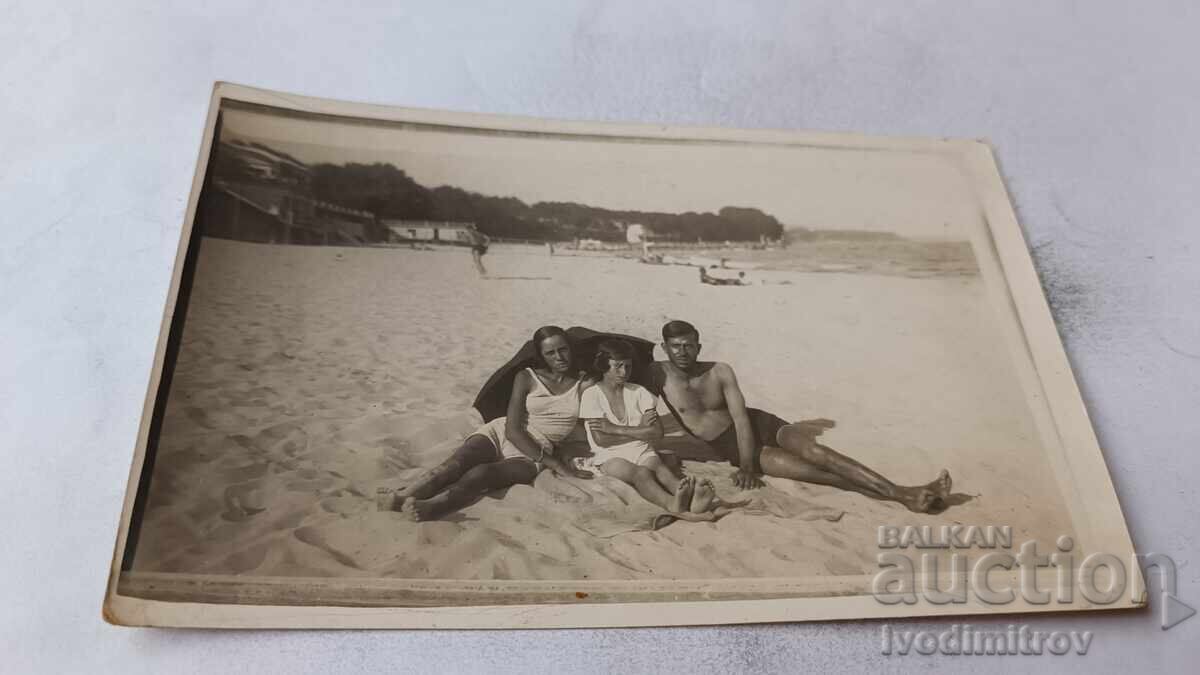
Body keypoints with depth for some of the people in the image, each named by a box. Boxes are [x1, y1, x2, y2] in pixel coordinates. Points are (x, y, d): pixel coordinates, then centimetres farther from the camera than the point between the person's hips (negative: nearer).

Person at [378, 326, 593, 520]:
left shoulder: (583, 385, 9)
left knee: (481, 473, -34)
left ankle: (430, 507, -58)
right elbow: (513, 429, -7)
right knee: (456, 464, -31)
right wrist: (553, 463, -16)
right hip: (500, 432, 2)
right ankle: (401, 496, -51)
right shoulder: (527, 378, 4)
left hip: (530, 455, -2)